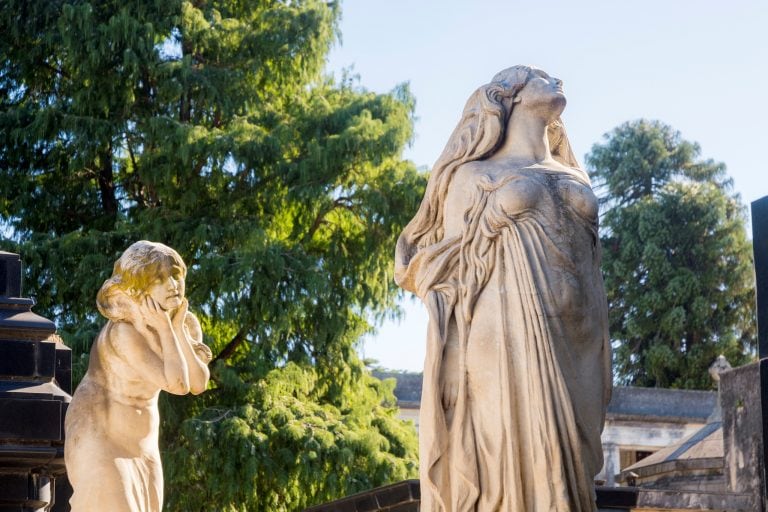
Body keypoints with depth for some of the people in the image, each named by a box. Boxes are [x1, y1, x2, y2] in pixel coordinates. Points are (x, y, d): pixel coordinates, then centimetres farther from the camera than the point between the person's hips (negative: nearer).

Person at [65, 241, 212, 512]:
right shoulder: (124, 332, -27)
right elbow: (177, 384, -30)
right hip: (100, 436, -8)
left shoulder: (185, 322, -2)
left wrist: (179, 328, -17)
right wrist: (165, 329, -26)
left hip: (142, 443, 8)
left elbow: (199, 383, -12)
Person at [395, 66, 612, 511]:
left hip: (575, 355, 5)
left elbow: (591, 275, 20)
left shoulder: (573, 180, 24)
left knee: (565, 475, -1)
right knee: (505, 471, -11)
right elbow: (452, 273, 3)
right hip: (508, 347, -5)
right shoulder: (473, 176, 10)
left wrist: (602, 373, 12)